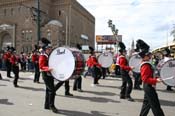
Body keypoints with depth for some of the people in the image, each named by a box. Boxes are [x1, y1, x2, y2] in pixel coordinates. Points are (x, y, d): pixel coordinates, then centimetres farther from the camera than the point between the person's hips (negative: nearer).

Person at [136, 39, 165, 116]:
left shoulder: (145, 64, 10)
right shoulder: (146, 66, -22)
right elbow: (145, 79, -27)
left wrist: (155, 78, 16)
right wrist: (156, 80, -33)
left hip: (148, 86, 10)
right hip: (149, 87, -10)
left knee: (147, 103, 18)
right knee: (155, 105, -2)